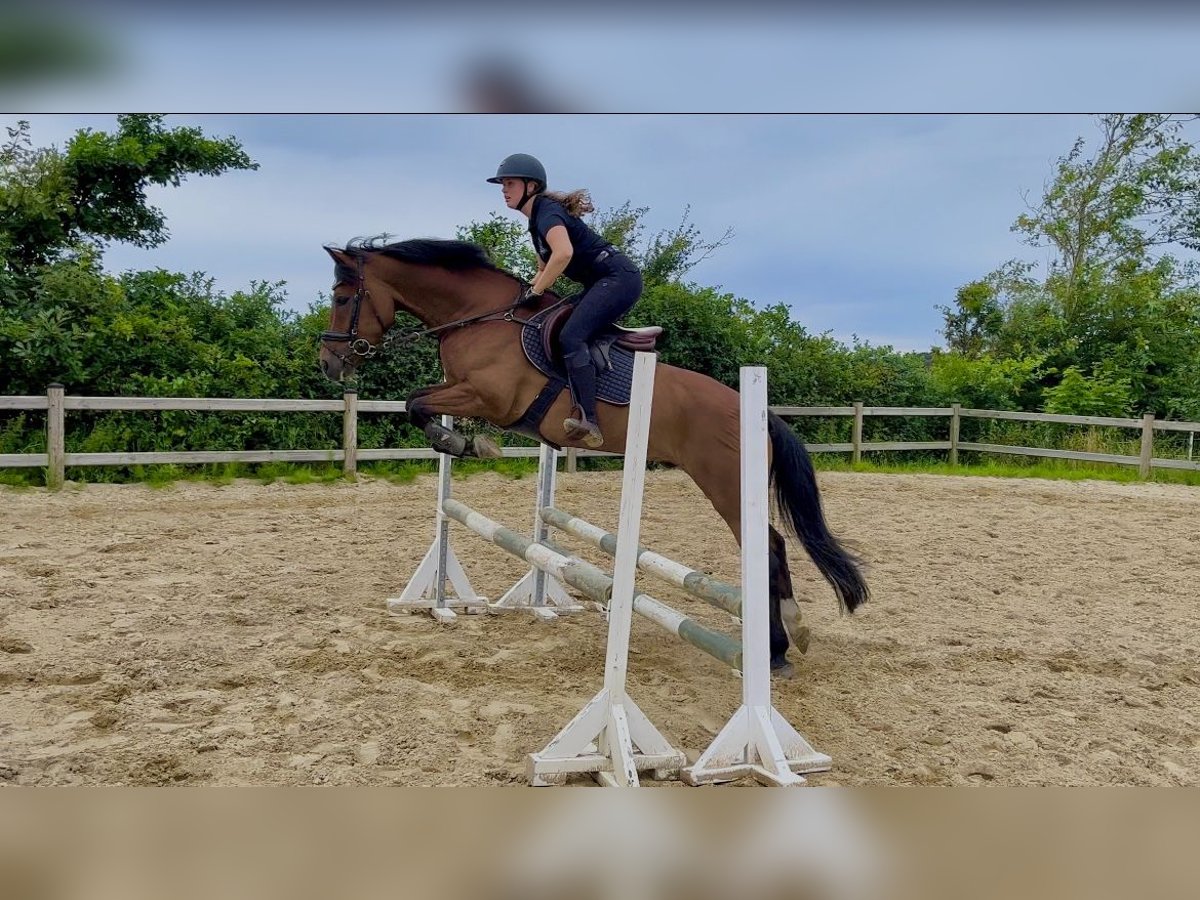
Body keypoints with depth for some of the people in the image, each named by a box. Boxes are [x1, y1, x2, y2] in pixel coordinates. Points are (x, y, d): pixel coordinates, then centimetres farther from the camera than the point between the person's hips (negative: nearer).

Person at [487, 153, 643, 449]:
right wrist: (526, 292, 12)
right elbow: (546, 268, 29)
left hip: (619, 277, -11)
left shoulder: (547, 211, -11)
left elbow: (564, 253, -30)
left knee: (571, 336, -26)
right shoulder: (537, 220, 20)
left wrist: (535, 292, -20)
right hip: (605, 284, 11)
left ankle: (588, 422, -32)